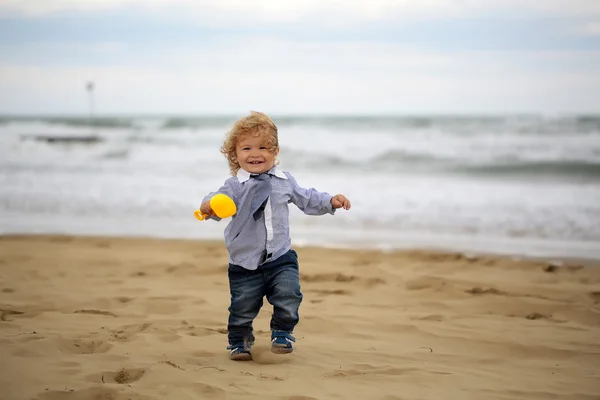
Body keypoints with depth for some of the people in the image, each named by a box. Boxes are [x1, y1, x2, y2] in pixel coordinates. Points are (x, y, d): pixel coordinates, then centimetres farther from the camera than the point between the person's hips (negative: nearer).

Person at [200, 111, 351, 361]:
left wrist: (331, 201, 9)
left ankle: (282, 333, 13)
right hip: (244, 263, -2)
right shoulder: (235, 186, -8)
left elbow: (306, 199, 19)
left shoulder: (284, 181, 5)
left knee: (288, 297, -11)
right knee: (243, 306, 3)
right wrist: (209, 206, -48)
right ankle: (239, 340, 27)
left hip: (281, 258, 2)